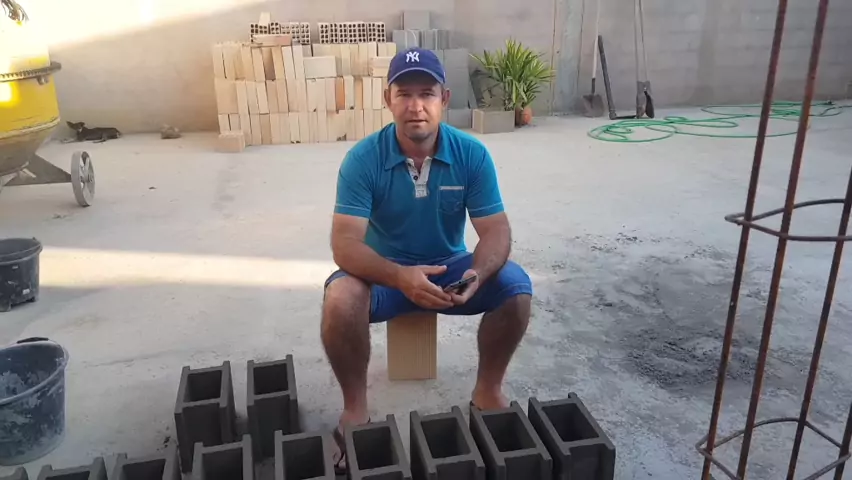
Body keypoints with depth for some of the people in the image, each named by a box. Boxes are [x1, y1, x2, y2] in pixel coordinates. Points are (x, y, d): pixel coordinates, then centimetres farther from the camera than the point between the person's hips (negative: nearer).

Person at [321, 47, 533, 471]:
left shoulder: (472, 154, -13)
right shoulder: (363, 159, -19)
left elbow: (496, 230, -14)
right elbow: (345, 243, -25)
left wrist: (478, 274, -38)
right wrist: (401, 277, -44)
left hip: (450, 266, 2)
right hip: (385, 272, -2)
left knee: (516, 286, -23)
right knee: (340, 300, -32)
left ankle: (487, 390, 0)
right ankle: (355, 408, -8)